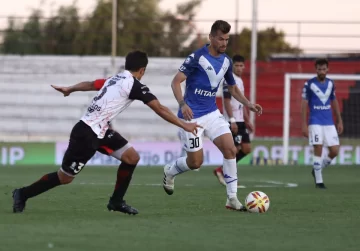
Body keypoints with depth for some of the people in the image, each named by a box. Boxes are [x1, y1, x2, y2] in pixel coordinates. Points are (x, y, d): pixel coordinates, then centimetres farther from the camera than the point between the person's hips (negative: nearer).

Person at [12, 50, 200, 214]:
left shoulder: (114, 79, 9)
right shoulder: (134, 85, -15)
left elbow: (91, 84, 26)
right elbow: (160, 109, -17)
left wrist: (69, 89, 43)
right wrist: (184, 125, -12)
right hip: (86, 134, -9)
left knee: (132, 157, 4)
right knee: (65, 178, 1)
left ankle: (116, 202, 13)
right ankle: (22, 194, 16)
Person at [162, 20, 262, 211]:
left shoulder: (226, 61, 5)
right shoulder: (197, 57, -15)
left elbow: (233, 88, 19)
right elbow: (176, 82, -18)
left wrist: (249, 105, 3)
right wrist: (182, 104, -34)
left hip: (212, 113, 6)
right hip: (192, 116, -6)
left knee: (230, 149, -11)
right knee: (195, 162, -1)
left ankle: (232, 199, -6)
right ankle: (169, 172, 32)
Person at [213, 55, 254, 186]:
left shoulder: (240, 81, 17)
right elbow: (227, 101, -17)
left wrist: (248, 121, 22)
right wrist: (232, 120, -22)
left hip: (240, 121, 9)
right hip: (233, 121, -9)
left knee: (246, 148, 6)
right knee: (235, 149, -7)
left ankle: (221, 170, 14)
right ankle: (225, 174, 5)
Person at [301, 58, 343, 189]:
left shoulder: (330, 83, 8)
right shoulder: (309, 84, -5)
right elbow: (304, 105, -4)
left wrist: (339, 121, 16)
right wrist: (304, 125, -9)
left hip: (329, 123, 4)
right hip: (315, 123, -4)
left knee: (334, 151, -2)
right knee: (318, 150, -10)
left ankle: (317, 169, 23)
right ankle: (318, 181, 0)